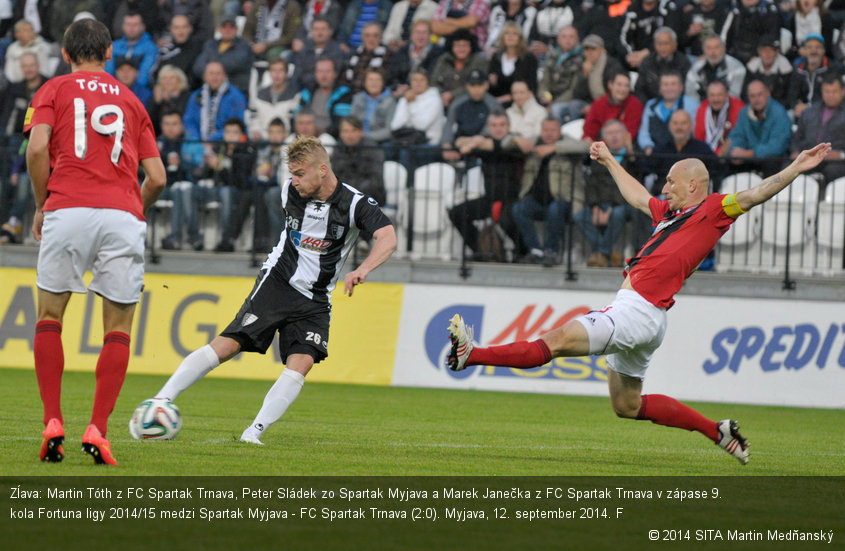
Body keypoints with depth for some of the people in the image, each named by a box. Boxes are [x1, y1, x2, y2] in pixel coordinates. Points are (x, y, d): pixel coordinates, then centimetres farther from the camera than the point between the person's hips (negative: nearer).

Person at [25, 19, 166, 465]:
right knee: (118, 329, 7)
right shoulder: (131, 101, 22)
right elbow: (156, 177, 14)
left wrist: (41, 206, 8)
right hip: (123, 215, 1)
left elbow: (37, 147, -4)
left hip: (67, 210, -1)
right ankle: (98, 429, -6)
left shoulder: (54, 90, 14)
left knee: (50, 317, 12)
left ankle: (52, 422, 0)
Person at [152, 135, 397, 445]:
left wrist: (362, 270, -43)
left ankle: (254, 433, -16)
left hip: (315, 300, -1)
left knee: (301, 364, -21)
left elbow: (387, 238, -27)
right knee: (226, 346, -14)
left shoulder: (355, 204, -12)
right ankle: (160, 402, -12)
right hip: (276, 283, 1)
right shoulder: (290, 191, -2)